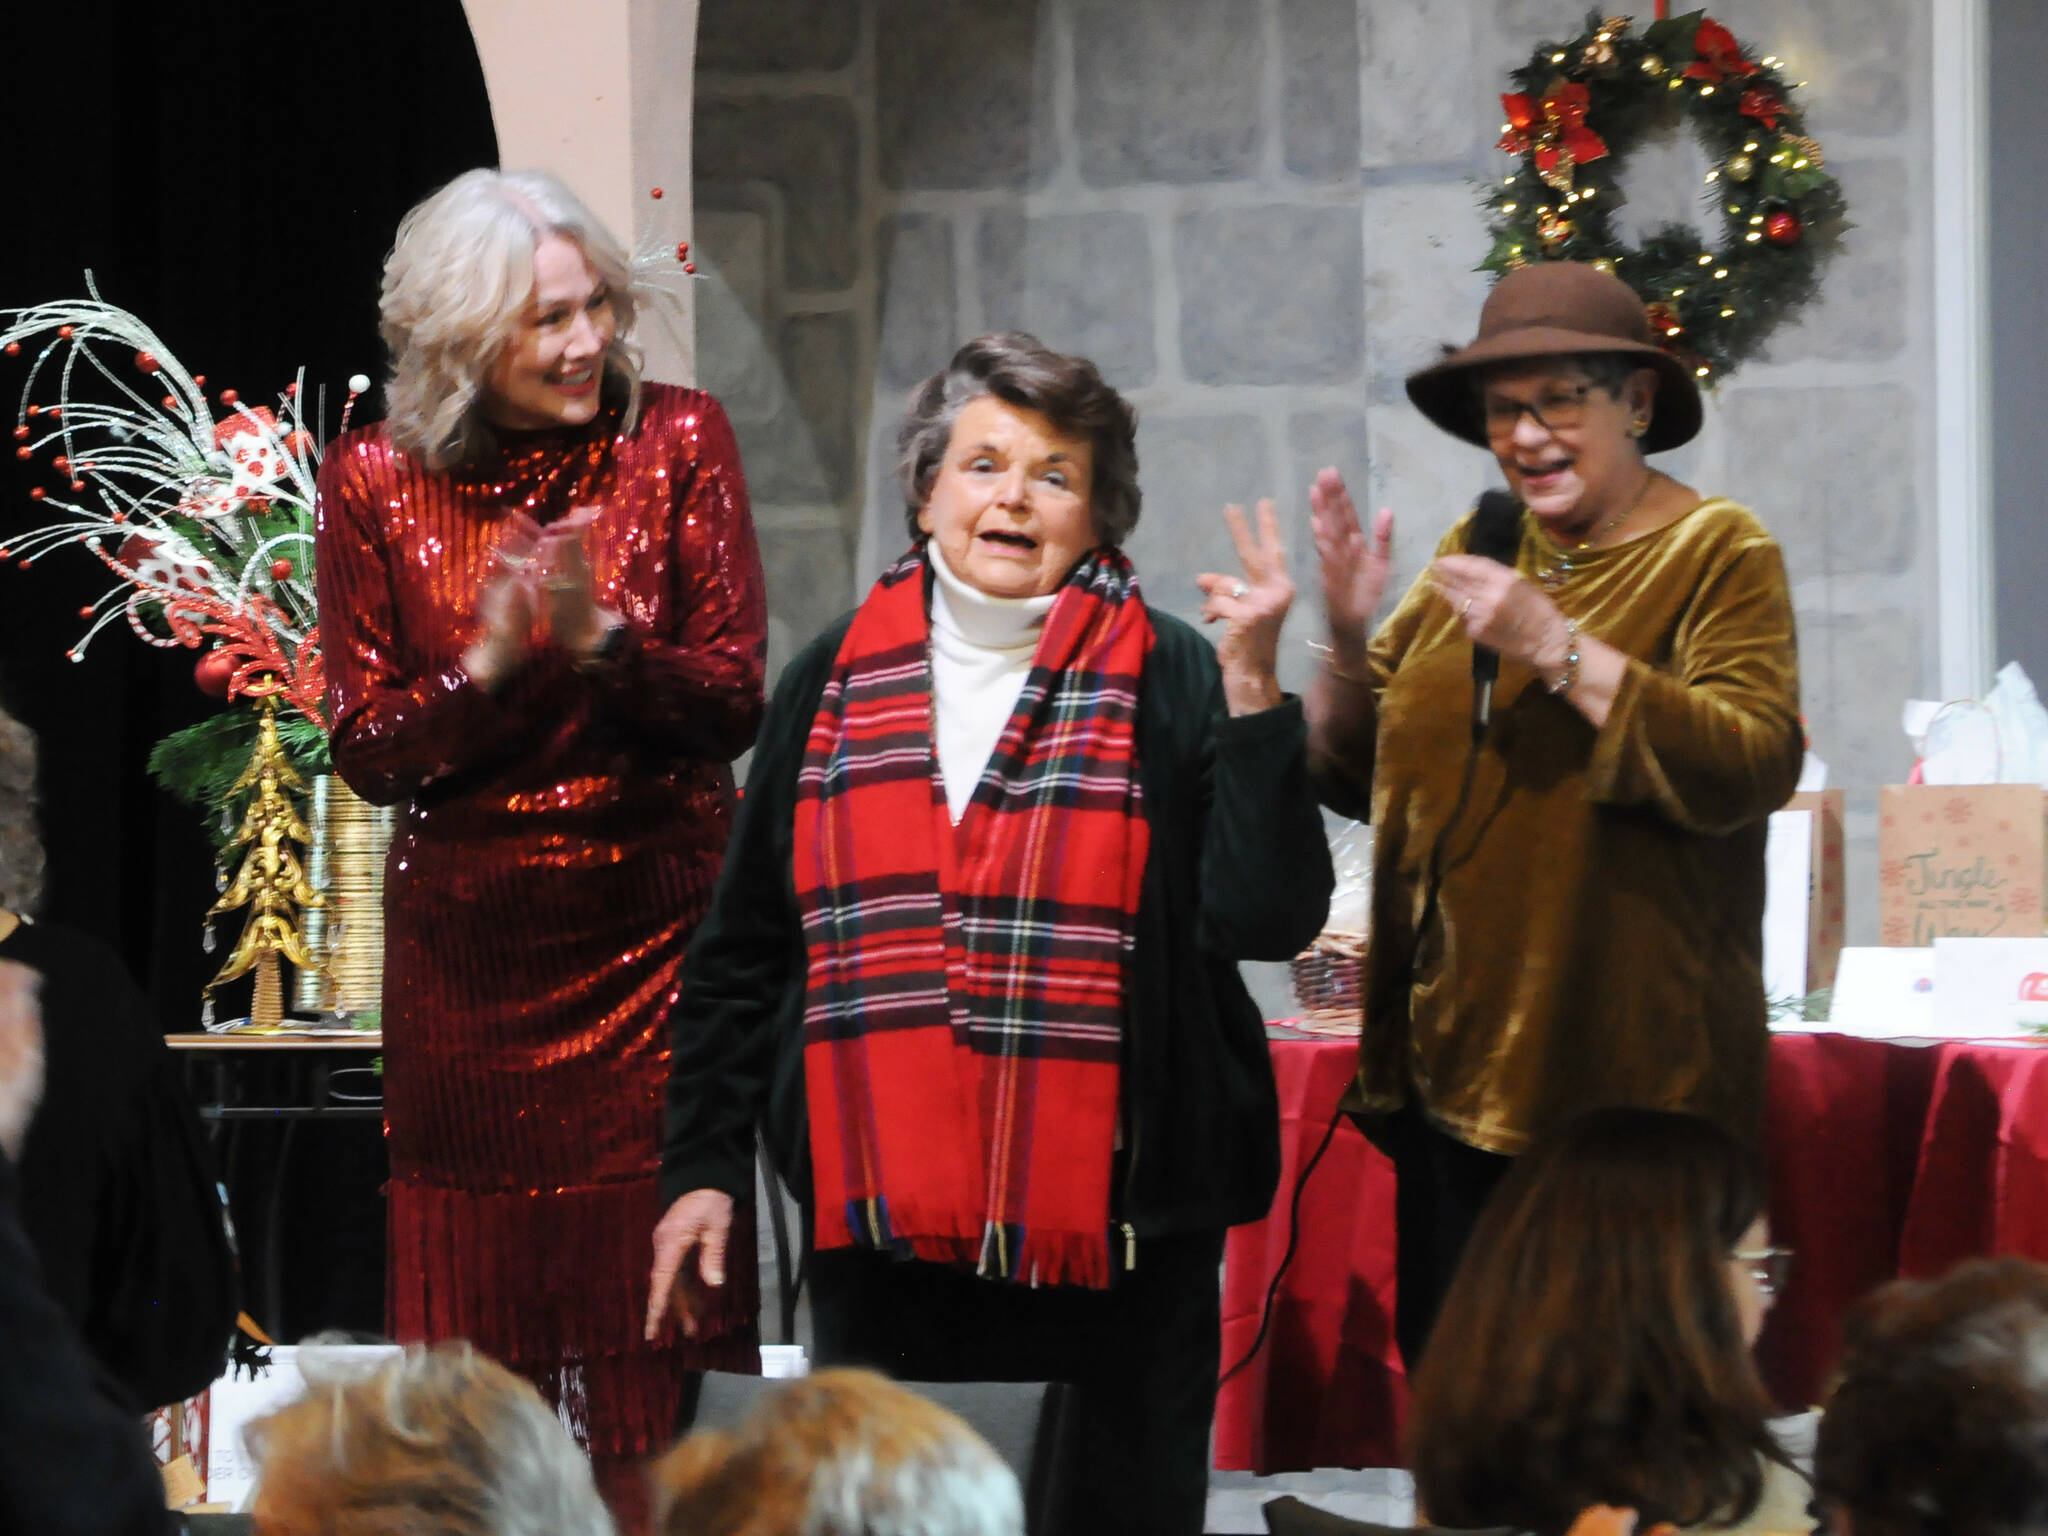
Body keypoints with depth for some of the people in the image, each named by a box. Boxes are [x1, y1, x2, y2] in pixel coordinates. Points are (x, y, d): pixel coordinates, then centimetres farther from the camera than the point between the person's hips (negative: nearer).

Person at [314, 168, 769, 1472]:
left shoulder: (677, 440, -1)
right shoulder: (378, 481, 0)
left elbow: (733, 703, -4)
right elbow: (368, 750, 0)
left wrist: (603, 640, -22)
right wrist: (488, 663, -18)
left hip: (657, 922, -1)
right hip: (469, 946, 1)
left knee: (660, 1285, -3)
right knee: (475, 1303, 3)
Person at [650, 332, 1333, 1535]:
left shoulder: (1168, 685, 0)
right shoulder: (838, 682, 9)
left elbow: (1270, 922, -11)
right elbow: (748, 950, 15)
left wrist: (1252, 693, -17)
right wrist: (703, 1165, 10)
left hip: (1111, 1243, -2)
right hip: (880, 1230, 3)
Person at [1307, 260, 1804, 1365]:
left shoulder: (1719, 555, -2)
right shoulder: (1475, 553, 15)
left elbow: (1755, 767, -18)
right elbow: (1355, 778, 15)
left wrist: (1560, 650, -21)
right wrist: (1347, 637, -4)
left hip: (1624, 1078, -6)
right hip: (1451, 1065, 6)